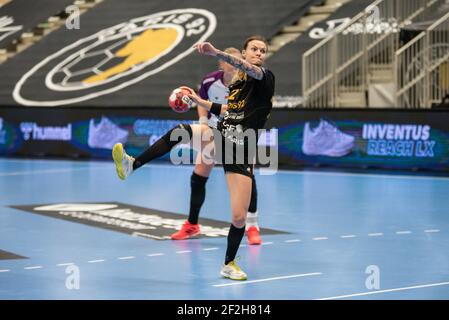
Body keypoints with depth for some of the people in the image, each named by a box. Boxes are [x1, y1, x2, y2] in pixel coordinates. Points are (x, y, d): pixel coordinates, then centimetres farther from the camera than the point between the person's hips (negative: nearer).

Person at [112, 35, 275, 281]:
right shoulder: (237, 84, 14)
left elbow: (252, 70, -30)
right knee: (181, 131, -27)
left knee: (239, 217, -6)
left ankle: (229, 264, 18)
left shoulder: (266, 79, -6)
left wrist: (216, 53, -44)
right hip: (219, 139, 4)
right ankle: (132, 165, -29)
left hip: (240, 155, -4)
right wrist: (199, 101, 29)